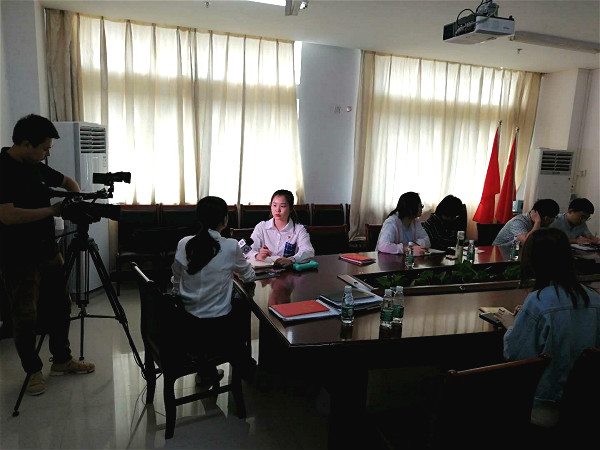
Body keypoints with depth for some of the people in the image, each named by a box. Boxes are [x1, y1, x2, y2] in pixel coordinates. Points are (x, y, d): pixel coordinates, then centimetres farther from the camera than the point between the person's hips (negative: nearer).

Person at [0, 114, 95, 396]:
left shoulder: (36, 167, 5)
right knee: (25, 318, 6)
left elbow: (67, 181, 21)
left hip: (49, 252, 8)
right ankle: (33, 371, 23)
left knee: (60, 307, 14)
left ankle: (62, 360, 30)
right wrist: (53, 210, -20)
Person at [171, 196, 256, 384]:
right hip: (217, 329, -3)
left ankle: (206, 371, 37)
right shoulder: (231, 247, -15)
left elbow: (176, 284, 5)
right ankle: (241, 367, 43)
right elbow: (248, 277, 3)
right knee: (241, 308, 27)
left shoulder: (184, 244, -6)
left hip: (186, 326, 4)